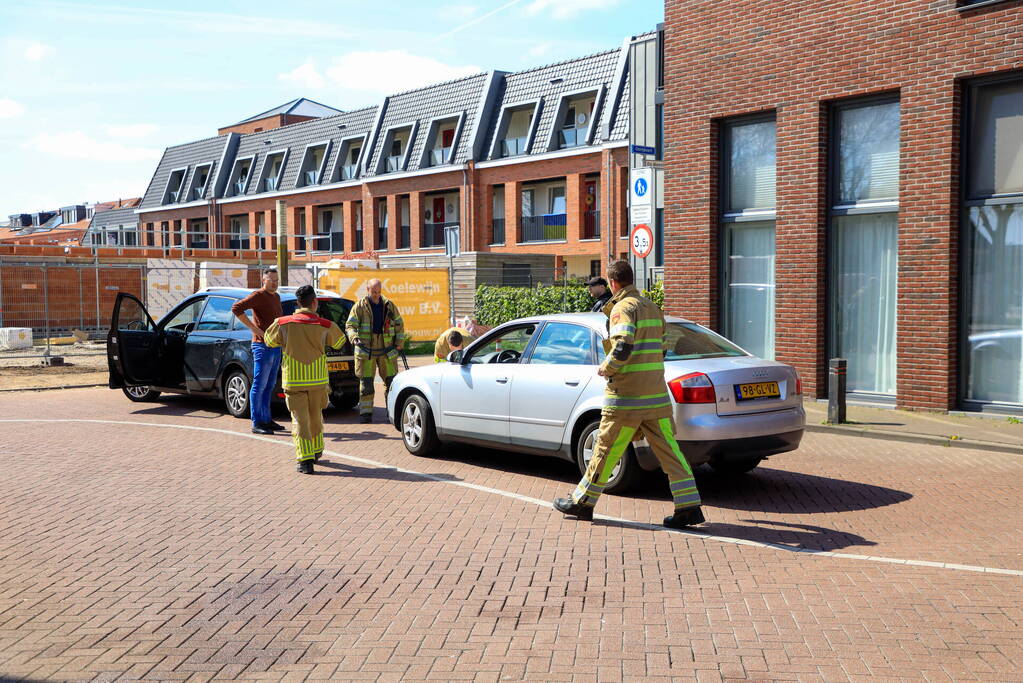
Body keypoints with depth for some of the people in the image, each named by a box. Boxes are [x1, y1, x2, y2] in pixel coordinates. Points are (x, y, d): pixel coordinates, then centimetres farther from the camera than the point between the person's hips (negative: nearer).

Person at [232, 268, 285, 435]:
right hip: (263, 346, -9)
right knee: (259, 385, -6)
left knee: (269, 385, 14)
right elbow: (236, 308, -22)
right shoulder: (258, 296, -10)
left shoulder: (276, 297, 18)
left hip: (276, 347, 9)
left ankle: (266, 420, 22)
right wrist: (254, 328, -23)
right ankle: (256, 423, -4)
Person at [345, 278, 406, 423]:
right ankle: (365, 412, 5)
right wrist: (354, 337, -25)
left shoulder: (389, 305, 8)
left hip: (387, 351, 2)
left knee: (391, 381, 5)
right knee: (366, 383, -2)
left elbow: (399, 324, 15)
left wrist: (399, 343, 8)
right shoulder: (359, 306, -1)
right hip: (366, 350, -2)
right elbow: (350, 325, -5)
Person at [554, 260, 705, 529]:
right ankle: (689, 506, 0)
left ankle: (582, 502, 16)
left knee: (606, 449, 4)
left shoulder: (623, 308, -10)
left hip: (627, 396, -7)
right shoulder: (652, 307, 16)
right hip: (656, 395, 7)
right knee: (667, 449, 5)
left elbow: (622, 349, -24)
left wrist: (605, 368, -7)